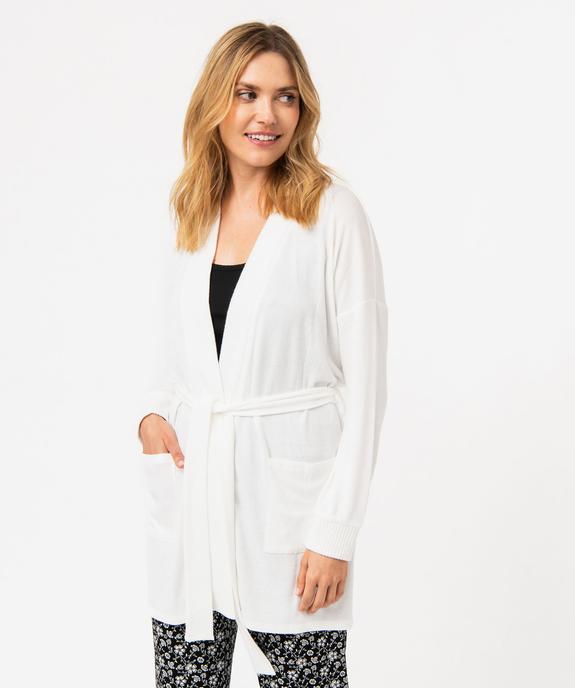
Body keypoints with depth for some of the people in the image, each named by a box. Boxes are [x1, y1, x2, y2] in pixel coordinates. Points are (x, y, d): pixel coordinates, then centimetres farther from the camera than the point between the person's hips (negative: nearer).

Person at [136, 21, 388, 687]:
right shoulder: (192, 213, 10)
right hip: (192, 487, 5)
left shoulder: (333, 213, -7)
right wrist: (152, 412, 0)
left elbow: (364, 380, -8)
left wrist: (336, 531, -11)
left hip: (288, 489, -4)